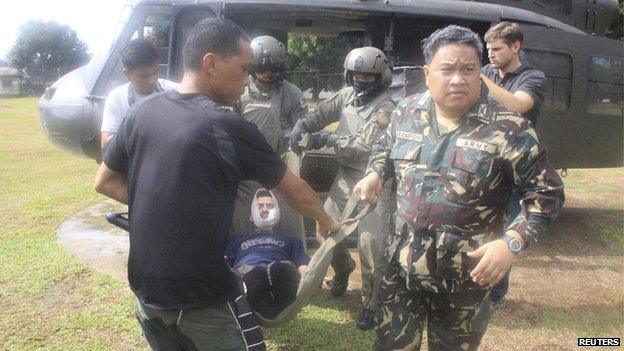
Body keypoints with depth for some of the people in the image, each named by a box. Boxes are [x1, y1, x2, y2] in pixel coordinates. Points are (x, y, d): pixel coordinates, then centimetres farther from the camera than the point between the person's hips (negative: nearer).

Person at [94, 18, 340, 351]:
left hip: (145, 289, 6)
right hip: (203, 298, -6)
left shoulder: (141, 111, -3)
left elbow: (105, 182, 10)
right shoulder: (227, 127, -18)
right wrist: (327, 222, 11)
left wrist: (159, 205, 6)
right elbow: (295, 190, -6)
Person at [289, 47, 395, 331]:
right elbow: (321, 114, 6)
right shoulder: (348, 94, 6)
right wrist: (302, 125, -14)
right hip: (345, 177, 6)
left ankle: (370, 304, 9)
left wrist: (328, 139, -23)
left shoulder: (386, 109, -14)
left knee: (371, 244, -10)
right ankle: (343, 269, 41)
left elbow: (363, 148, -21)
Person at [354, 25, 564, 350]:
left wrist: (511, 242, -21)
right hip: (401, 266, 3)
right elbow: (385, 147, 19)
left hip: (466, 278, -2)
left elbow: (546, 192, -9)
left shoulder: (509, 130, -14)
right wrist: (375, 174, -2)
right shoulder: (407, 112, -1)